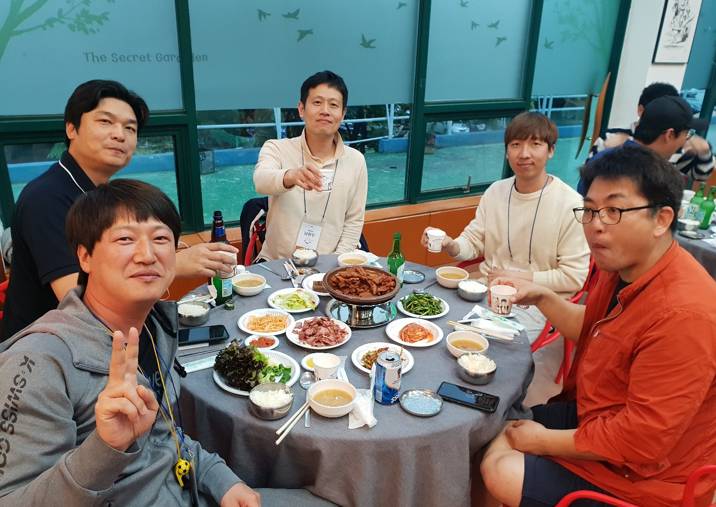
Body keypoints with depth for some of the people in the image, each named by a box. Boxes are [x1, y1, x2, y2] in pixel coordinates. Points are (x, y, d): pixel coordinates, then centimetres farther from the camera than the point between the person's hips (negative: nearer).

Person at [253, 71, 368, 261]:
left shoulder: (356, 161, 1)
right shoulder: (277, 149, -2)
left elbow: (354, 221, 5)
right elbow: (261, 180, -23)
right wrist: (290, 176, -44)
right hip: (275, 263, -2)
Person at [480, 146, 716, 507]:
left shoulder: (683, 315, -33)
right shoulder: (622, 268, -3)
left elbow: (641, 440, -30)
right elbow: (588, 329, 15)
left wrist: (544, 441, -18)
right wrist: (540, 297, -3)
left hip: (639, 476, -8)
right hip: (592, 415, 9)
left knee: (504, 475, -17)